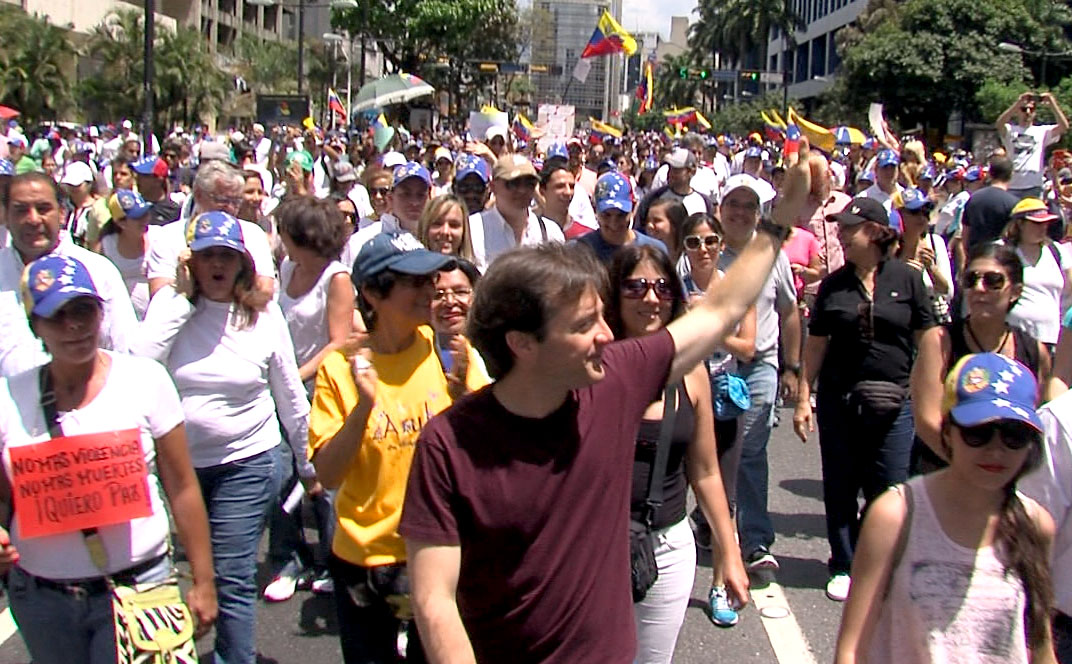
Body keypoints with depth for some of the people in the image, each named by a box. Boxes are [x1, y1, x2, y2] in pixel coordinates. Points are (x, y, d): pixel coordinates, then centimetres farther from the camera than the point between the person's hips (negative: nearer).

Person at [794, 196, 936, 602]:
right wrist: (803, 397, 2)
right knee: (840, 489, 9)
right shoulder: (833, 285, 5)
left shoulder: (907, 279, 0)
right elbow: (815, 344, 7)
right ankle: (844, 566, 24)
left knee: (889, 490, 0)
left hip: (894, 402, -2)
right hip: (839, 400, 2)